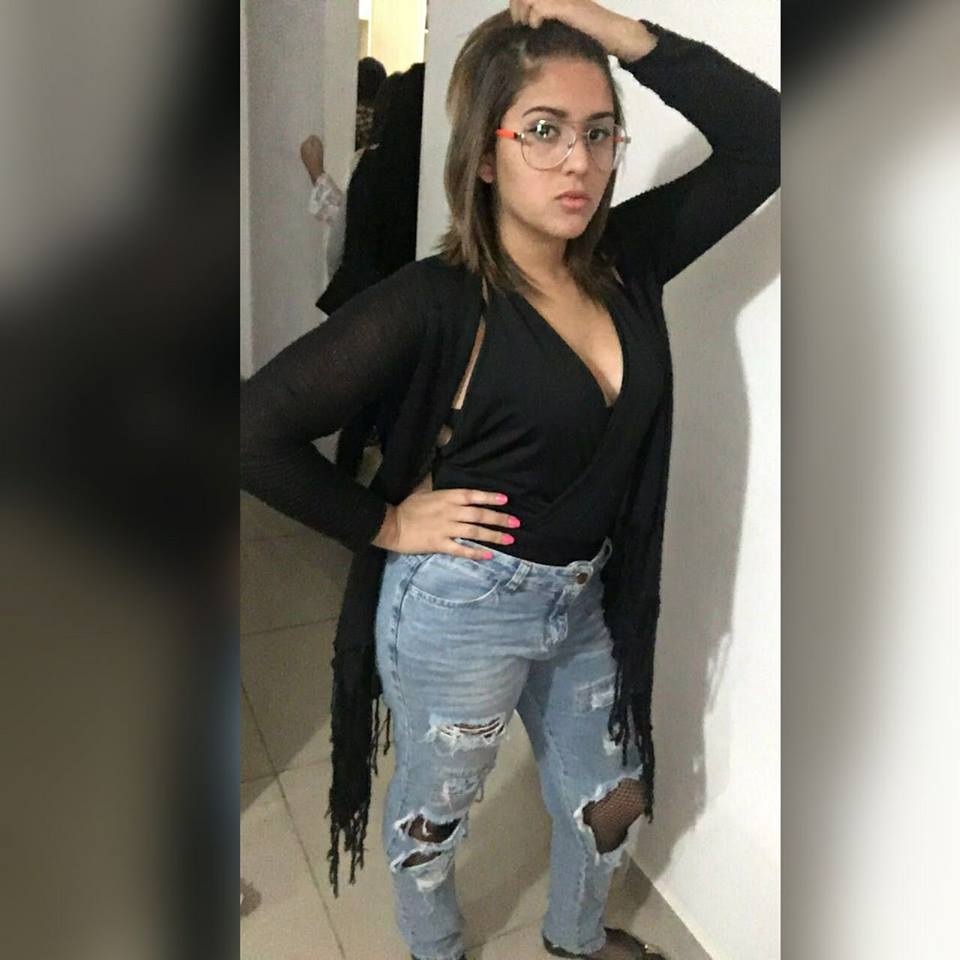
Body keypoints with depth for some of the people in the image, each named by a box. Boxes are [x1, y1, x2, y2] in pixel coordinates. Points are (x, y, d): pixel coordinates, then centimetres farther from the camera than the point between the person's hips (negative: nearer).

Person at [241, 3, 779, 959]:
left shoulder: (623, 260, -4)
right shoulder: (436, 300, -21)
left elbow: (764, 140, -4)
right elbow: (256, 425, -21)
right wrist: (384, 524, -13)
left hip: (587, 600, 6)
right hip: (463, 607, -6)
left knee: (608, 793, 25)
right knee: (436, 803, 21)